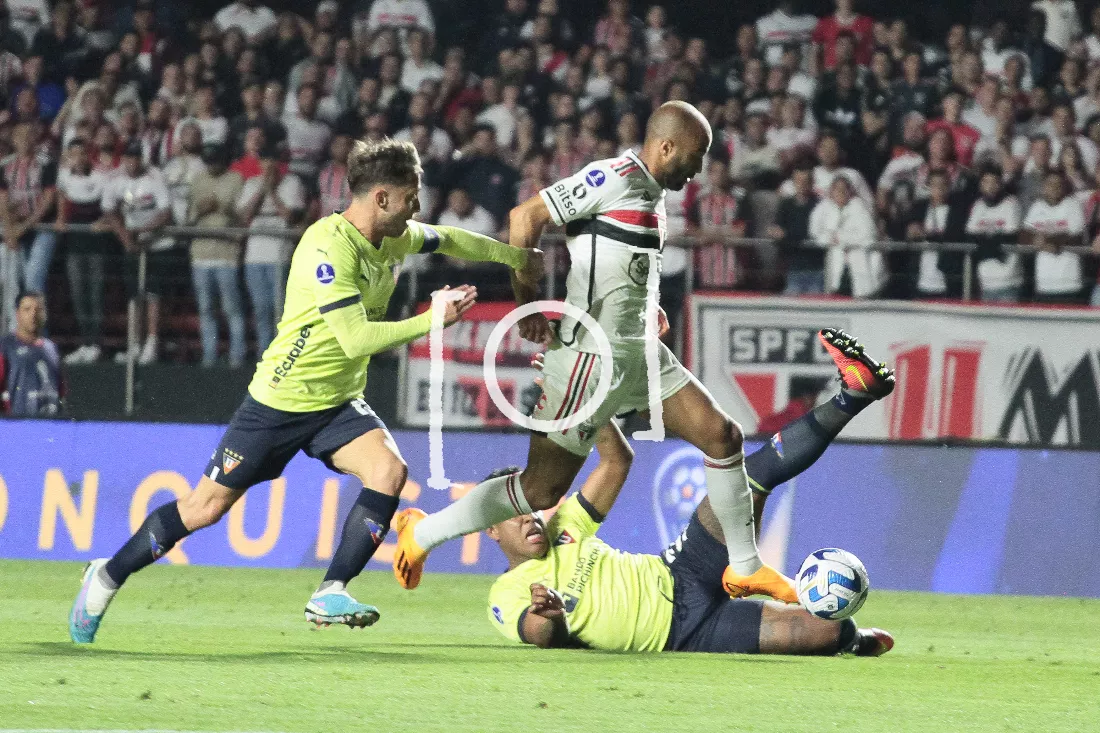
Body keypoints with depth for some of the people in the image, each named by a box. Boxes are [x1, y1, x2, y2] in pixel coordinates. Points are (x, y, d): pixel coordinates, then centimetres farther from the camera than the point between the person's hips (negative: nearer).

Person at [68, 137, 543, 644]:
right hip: (282, 399, -7)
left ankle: (330, 595, -16)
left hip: (338, 402, 7)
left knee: (389, 470, -21)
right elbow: (356, 338, -31)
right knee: (207, 507, -1)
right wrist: (432, 321, -28)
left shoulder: (395, 238, 0)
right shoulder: (328, 248, -26)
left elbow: (446, 239, 22)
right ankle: (107, 577, 18)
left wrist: (516, 256, 29)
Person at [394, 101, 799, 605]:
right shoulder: (615, 177, -14)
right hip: (591, 355, -9)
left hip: (640, 354, 9)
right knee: (543, 488, -5)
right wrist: (528, 302, -13)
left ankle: (744, 567, 13)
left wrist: (645, 307, 13)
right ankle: (423, 532, 11)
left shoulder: (652, 192, 13)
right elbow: (525, 216, -15)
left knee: (722, 437, 3)